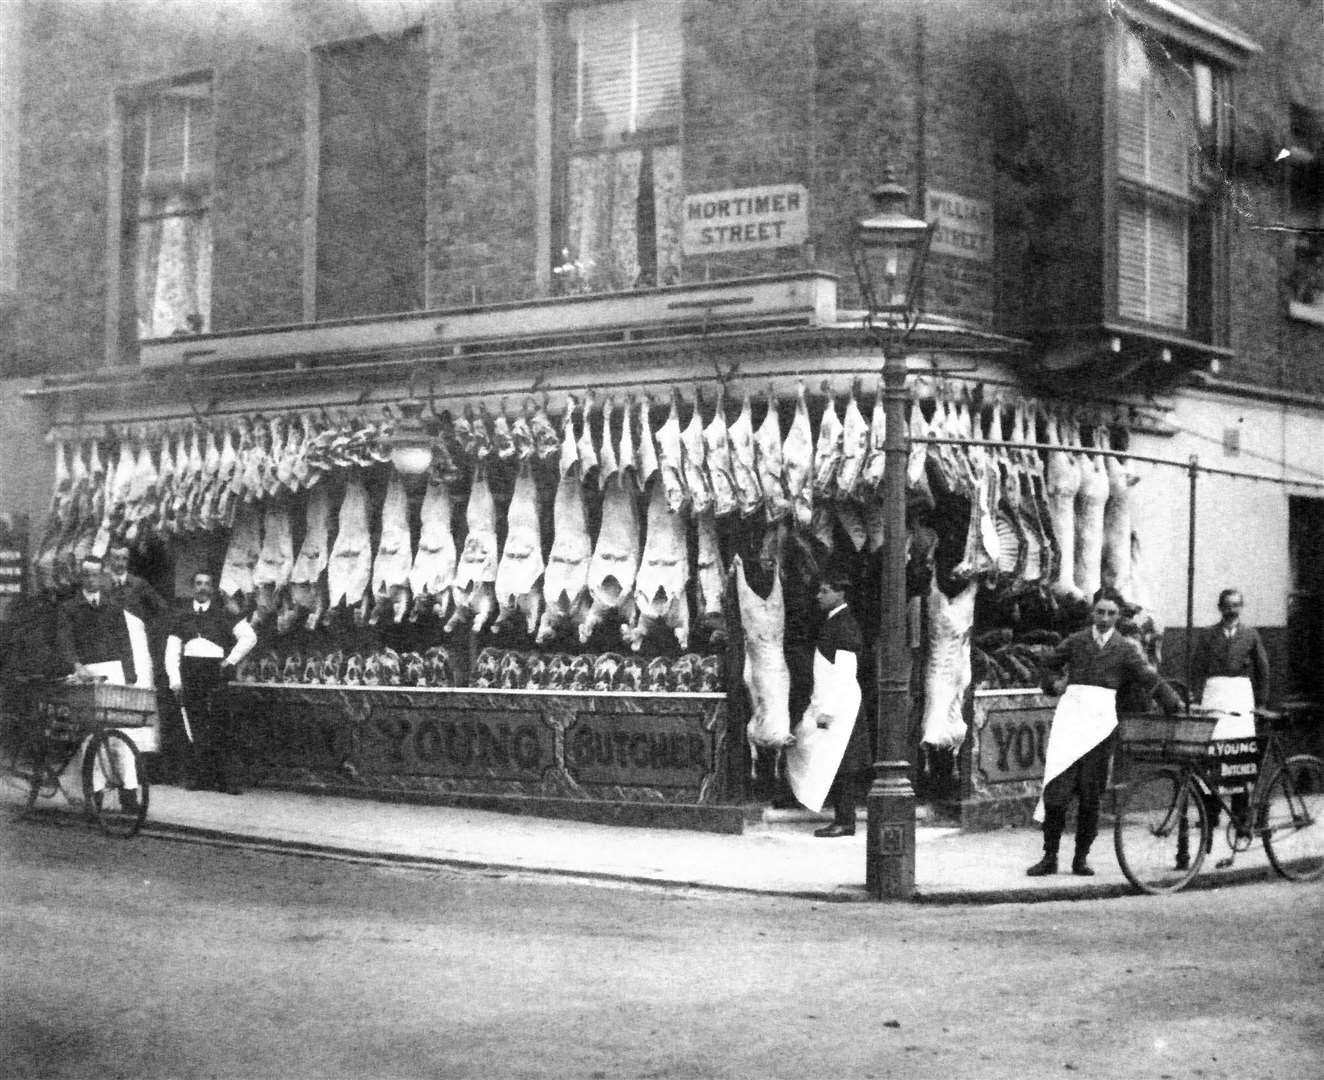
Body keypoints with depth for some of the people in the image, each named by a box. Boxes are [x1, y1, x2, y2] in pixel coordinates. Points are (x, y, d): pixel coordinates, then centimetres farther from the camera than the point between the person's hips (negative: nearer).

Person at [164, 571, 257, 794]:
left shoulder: (224, 615, 12)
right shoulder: (182, 617, 19)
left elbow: (249, 637, 4)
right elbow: (172, 650, 13)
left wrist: (231, 660, -4)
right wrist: (175, 679, 1)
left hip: (216, 671, -3)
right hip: (189, 673, 3)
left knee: (222, 728, -10)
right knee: (195, 729, -2)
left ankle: (228, 780, -12)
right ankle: (199, 776, 2)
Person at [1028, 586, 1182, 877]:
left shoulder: (1125, 648, 7)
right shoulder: (1076, 641, 12)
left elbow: (1150, 678, -1)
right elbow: (1048, 664, 27)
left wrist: (1174, 703, -11)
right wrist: (1052, 687, 17)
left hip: (1101, 722, -1)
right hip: (1071, 716, 1)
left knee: (1090, 795, 1)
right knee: (1056, 792, -6)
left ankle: (1081, 858, 12)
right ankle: (1049, 857, 2)